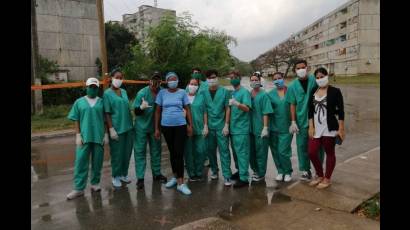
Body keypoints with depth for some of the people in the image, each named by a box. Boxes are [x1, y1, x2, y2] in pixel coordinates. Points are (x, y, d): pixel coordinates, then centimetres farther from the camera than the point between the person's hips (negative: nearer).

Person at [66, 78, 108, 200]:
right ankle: (79, 188, 5)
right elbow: (76, 121, 5)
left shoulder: (102, 102, 5)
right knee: (80, 162, -1)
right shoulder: (79, 102, 5)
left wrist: (106, 134, 1)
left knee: (97, 162, 8)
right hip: (84, 136, 0)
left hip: (99, 136, 1)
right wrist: (78, 135, -2)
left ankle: (95, 183, 23)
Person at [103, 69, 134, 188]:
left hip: (128, 127, 6)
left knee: (127, 152, 12)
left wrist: (131, 124, 12)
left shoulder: (124, 92, 10)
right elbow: (107, 113, -9)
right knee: (117, 153, 4)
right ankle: (116, 177, 21)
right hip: (117, 128, -5)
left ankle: (124, 174, 29)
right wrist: (111, 129, -14)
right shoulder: (107, 93, -6)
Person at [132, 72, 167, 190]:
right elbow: (136, 111, -14)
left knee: (156, 150, 13)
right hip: (141, 127, -3)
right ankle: (140, 178, 8)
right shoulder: (142, 93, -17)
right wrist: (141, 107, -36)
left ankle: (156, 173, 29)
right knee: (140, 151, 0)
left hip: (155, 126, 3)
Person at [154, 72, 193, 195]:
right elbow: (158, 111, 5)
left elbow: (187, 109, 4)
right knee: (172, 152, 14)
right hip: (166, 127, 2)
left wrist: (190, 125, 0)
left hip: (180, 126, -2)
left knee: (179, 153, -6)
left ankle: (181, 183, -2)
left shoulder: (182, 92, 1)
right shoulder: (162, 93, 3)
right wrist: (156, 128, 3)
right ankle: (175, 176, 31)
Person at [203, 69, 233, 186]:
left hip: (221, 126, -3)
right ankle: (214, 171, 29)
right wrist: (205, 125, -3)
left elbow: (227, 109, -1)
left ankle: (227, 176, 4)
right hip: (209, 126, 3)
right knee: (211, 150, 11)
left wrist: (226, 125, -7)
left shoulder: (224, 91, -1)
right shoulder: (204, 93, 5)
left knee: (224, 151, -1)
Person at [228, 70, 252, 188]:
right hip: (233, 127, 7)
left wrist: (237, 103, -35)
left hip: (242, 128, -7)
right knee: (236, 152, 15)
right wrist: (228, 125, 10)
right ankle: (240, 171, 29)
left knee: (242, 152, -5)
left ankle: (244, 178, -1)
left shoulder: (244, 92, -6)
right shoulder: (231, 93, 13)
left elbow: (247, 108, -18)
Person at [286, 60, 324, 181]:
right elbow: (293, 105, 2)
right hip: (301, 121, 1)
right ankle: (305, 170, 22)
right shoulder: (293, 86, 0)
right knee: (302, 146, 7)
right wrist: (293, 122, -2)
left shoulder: (314, 80, -4)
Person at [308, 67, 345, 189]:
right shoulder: (313, 92, 7)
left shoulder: (335, 91, -6)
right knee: (312, 153, 4)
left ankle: (327, 179, 21)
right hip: (316, 128, 5)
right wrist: (311, 127, 1)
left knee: (329, 153, 7)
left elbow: (340, 111, -7)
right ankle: (320, 176, 26)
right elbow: (310, 111, 8)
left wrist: (341, 129, -10)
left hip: (329, 128, -4)